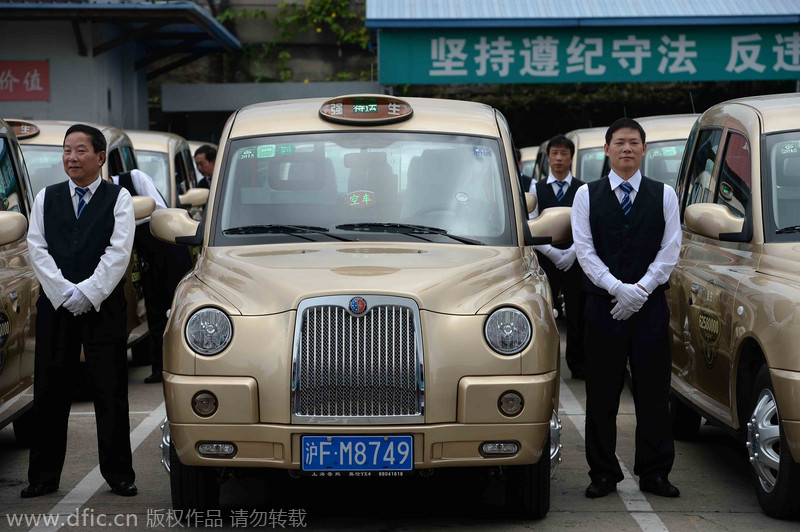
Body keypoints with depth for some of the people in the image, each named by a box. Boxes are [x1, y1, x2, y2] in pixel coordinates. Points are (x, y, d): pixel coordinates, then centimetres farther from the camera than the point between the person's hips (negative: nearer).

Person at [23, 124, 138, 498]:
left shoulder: (118, 198, 3)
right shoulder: (47, 198, 11)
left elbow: (118, 252, -6)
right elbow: (37, 248, 2)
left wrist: (87, 293, -14)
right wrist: (65, 293, -10)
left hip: (104, 307, -2)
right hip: (54, 307, 2)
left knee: (110, 394, 1)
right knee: (50, 393, 3)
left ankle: (119, 474, 9)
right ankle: (44, 477, 11)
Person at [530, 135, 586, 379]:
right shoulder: (537, 189, 6)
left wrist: (571, 253, -11)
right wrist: (552, 252, -10)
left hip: (575, 262, 0)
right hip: (544, 259, 0)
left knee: (577, 314, 3)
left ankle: (577, 365, 12)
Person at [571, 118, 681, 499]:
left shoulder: (664, 195, 9)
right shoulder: (587, 195, 6)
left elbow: (670, 249, 2)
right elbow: (584, 250, -2)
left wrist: (641, 289, -10)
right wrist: (617, 288, -13)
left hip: (650, 306, 1)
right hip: (603, 306, 0)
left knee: (653, 393, 2)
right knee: (602, 395, 2)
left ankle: (654, 473, 10)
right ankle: (603, 475, 10)